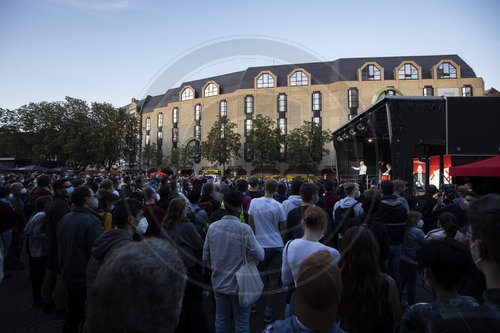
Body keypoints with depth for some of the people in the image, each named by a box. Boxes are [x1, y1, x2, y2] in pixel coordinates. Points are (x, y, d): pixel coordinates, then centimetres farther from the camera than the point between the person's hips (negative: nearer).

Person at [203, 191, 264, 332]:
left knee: (221, 320, 20)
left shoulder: (212, 227, -7)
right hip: (239, 284, -4)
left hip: (218, 284, 4)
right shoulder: (244, 229, -20)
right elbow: (260, 256, -17)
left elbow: (206, 258, 2)